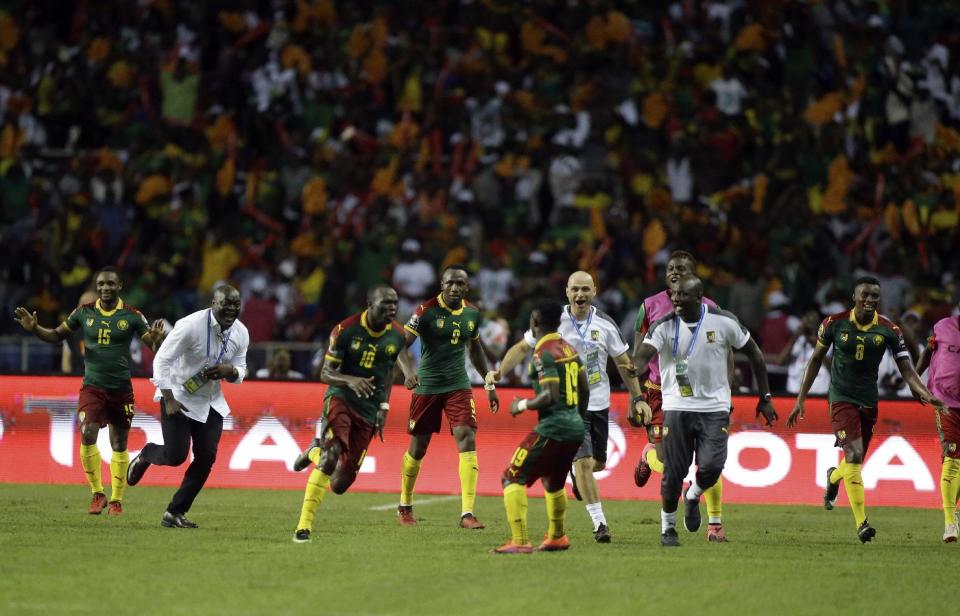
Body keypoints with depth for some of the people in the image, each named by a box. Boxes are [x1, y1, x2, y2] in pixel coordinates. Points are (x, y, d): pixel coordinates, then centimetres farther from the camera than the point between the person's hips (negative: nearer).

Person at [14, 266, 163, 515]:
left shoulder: (132, 315, -5)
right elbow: (57, 336, 8)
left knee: (119, 445, 8)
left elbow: (153, 346, -6)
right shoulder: (84, 312, 1)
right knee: (87, 435, -18)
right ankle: (97, 493, -3)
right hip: (92, 387, 0)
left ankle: (116, 500, 22)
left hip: (121, 389, 0)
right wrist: (34, 329, -11)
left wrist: (157, 339, -30)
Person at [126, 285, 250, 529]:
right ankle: (145, 455, 26)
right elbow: (161, 361, -19)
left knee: (206, 457, -3)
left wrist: (230, 371, -17)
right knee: (175, 455, -11)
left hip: (211, 402, 6)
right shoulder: (191, 326, -23)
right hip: (179, 398, -6)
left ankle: (175, 513, 8)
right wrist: (169, 400, -23)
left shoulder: (241, 334, -3)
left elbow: (240, 372, 8)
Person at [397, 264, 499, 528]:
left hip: (459, 385, 3)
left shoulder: (472, 314, 4)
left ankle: (467, 514, -18)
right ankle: (405, 506, 32)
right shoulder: (427, 310, -11)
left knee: (467, 439, -15)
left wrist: (490, 385, 21)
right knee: (418, 448, 7)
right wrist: (408, 372, -36)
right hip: (427, 386, -3)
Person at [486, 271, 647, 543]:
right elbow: (523, 347, -2)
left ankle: (576, 473, 47)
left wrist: (638, 398, 5)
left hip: (599, 404, 3)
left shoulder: (605, 324, -2)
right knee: (583, 461, -15)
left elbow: (623, 363, 7)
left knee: (598, 463, 11)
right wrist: (499, 372, -16)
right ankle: (599, 522, -10)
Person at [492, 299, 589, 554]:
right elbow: (584, 390, 20)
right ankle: (556, 537, 41)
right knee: (553, 482, 29)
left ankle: (520, 541, -16)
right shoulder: (569, 349, 13)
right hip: (575, 426, 9)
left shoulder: (543, 353, -13)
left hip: (552, 427, -9)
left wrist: (523, 405, -7)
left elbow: (551, 395, -21)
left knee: (512, 477, -6)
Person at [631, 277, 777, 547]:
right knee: (673, 473, -2)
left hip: (715, 407, 0)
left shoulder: (723, 322, -5)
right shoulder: (664, 326, -7)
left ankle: (693, 495, 19)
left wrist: (765, 397, 8)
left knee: (711, 466, -16)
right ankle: (668, 527, 21)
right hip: (677, 407, 0)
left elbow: (754, 354, 7)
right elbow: (642, 357, -22)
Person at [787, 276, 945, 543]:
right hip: (842, 398, -3)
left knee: (855, 461, 13)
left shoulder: (888, 330, -5)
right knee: (854, 455, -19)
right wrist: (800, 399, 3)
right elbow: (816, 360, 4)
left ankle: (833, 477, 51)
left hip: (869, 401, 3)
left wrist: (925, 394, -24)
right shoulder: (835, 323, -8)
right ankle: (862, 523, -19)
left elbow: (906, 369, -6)